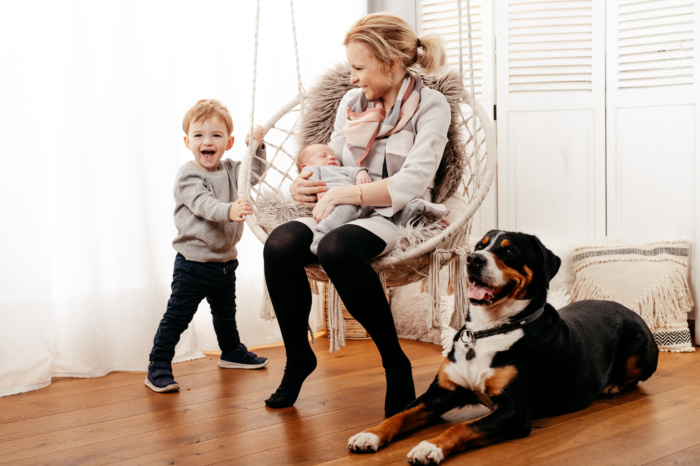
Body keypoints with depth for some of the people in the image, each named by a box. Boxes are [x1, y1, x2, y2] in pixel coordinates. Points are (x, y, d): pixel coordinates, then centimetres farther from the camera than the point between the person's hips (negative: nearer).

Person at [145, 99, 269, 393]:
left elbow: (254, 173, 17)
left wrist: (257, 147, -1)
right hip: (193, 262, -7)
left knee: (225, 312, 25)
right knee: (177, 316, -3)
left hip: (225, 260, 7)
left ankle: (231, 352, 45)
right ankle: (158, 367, 4)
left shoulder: (230, 170, 5)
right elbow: (203, 204, -31)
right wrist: (229, 211, -50)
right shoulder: (188, 176, -17)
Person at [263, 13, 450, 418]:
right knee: (279, 244, -26)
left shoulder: (431, 106, -4)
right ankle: (298, 357, -4)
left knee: (337, 247, -38)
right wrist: (304, 184, -1)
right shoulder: (352, 102, 13)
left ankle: (395, 364, -22)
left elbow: (411, 185, -16)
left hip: (397, 218, -5)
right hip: (343, 215, 5)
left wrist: (343, 194, -20)